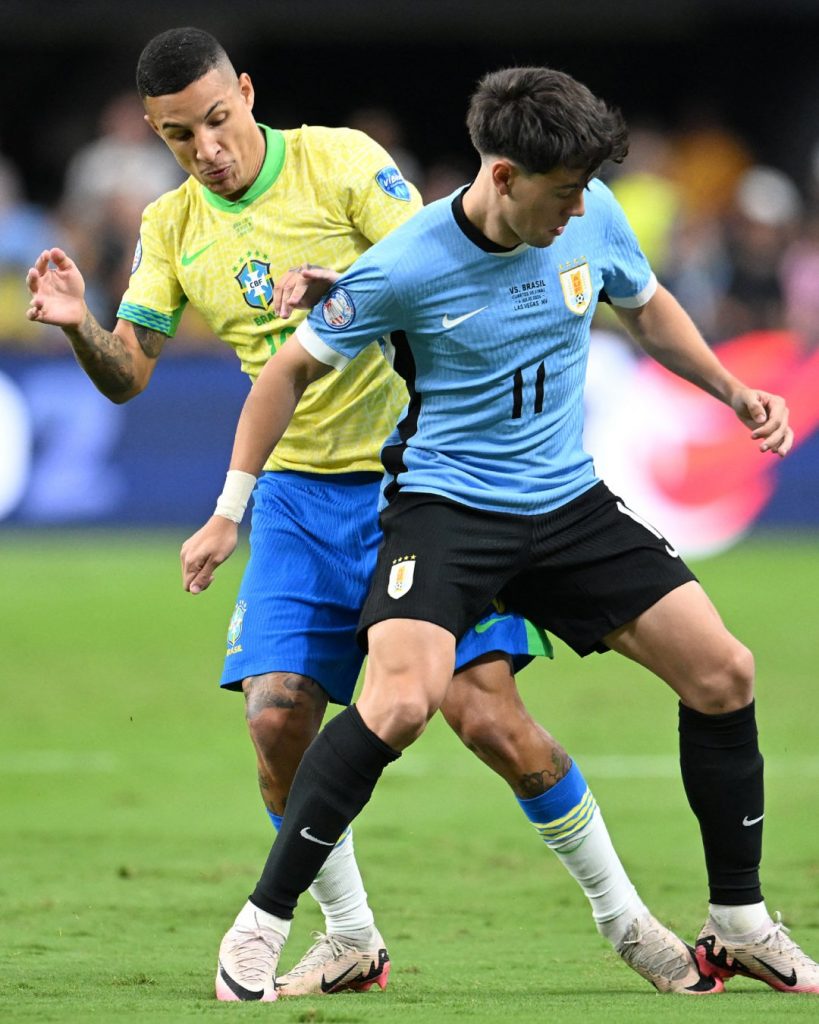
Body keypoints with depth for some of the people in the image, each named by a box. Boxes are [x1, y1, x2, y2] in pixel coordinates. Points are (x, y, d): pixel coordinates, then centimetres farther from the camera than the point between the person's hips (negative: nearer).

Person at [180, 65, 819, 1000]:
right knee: (400, 704, -28)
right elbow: (291, 370, -6)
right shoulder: (406, 267, -19)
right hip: (444, 503, -5)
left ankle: (739, 924, 16)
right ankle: (260, 928, -16)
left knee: (723, 674, -1)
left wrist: (733, 391, 8)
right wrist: (228, 516, -3)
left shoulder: (592, 220, -6)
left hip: (569, 502, 5)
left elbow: (647, 309, 18)